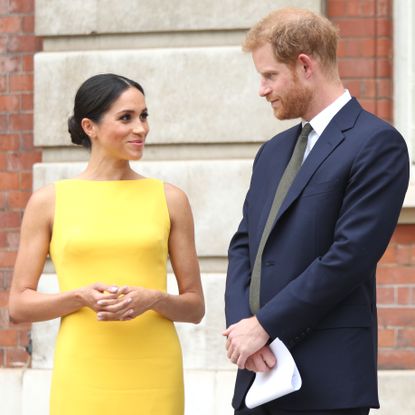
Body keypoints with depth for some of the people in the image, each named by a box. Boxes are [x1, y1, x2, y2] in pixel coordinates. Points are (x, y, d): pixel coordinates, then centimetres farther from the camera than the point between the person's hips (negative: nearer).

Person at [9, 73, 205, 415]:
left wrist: (153, 299, -10)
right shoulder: (49, 202, 4)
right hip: (83, 377, -1)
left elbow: (195, 307, 10)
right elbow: (19, 305, 4)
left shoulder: (169, 200, 7)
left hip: (153, 377, 1)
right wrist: (80, 296, -12)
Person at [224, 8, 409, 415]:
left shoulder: (377, 144, -7)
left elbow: (349, 256, -15)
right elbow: (243, 244, 14)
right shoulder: (273, 151, 18)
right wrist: (240, 324, -4)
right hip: (259, 368, 7)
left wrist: (264, 324, -13)